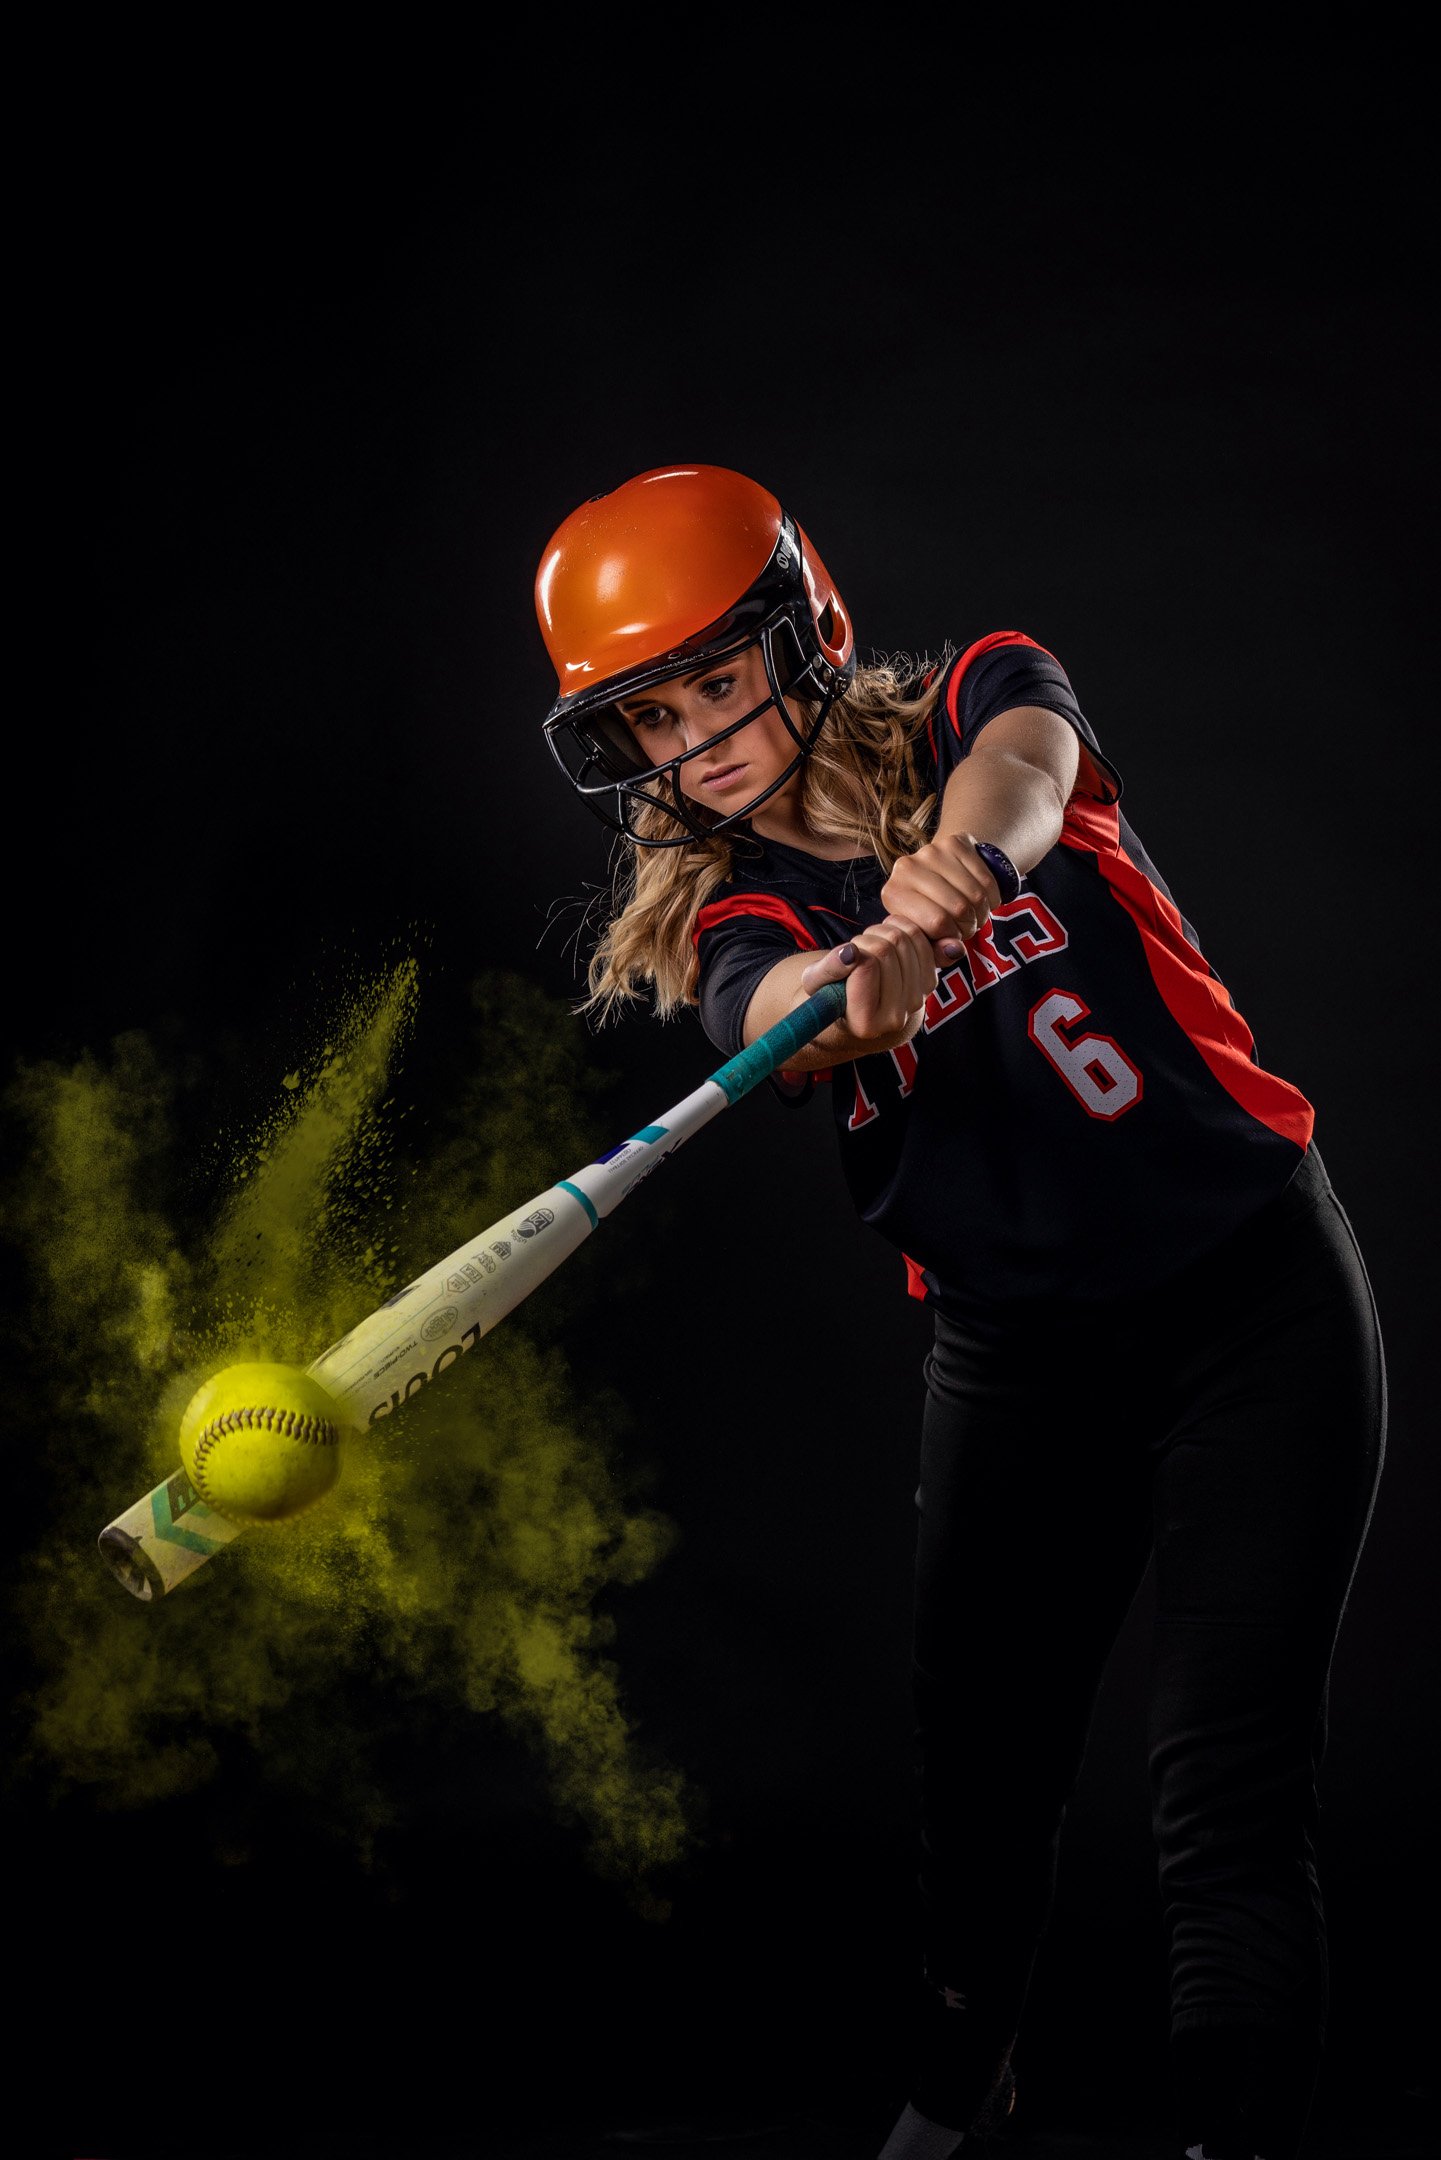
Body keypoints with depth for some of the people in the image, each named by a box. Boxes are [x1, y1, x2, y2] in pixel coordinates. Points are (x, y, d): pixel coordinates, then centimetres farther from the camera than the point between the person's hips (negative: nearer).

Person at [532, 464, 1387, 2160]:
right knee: (979, 1760, 8)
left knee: (1221, 1792, -11)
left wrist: (970, 845, -53)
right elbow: (770, 1012, -26)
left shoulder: (973, 706, -4)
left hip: (1257, 1299, -2)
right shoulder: (726, 910, -2)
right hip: (1016, 1354, 3)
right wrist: (861, 995, -50)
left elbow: (1023, 752, -29)